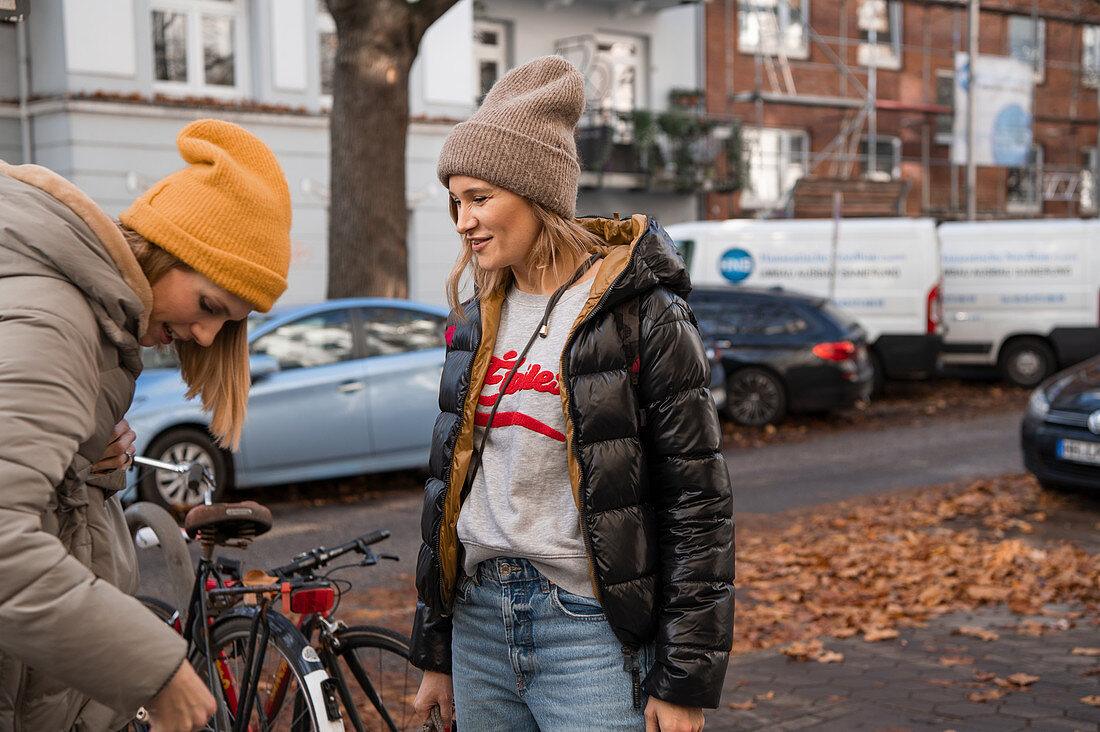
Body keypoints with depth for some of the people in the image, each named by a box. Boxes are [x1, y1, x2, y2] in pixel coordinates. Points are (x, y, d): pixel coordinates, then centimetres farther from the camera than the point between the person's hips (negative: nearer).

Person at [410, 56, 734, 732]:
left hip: (590, 632, -6)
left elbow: (699, 503, -11)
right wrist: (436, 654, 16)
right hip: (479, 625, 6)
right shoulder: (476, 320, 9)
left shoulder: (641, 315, -10)